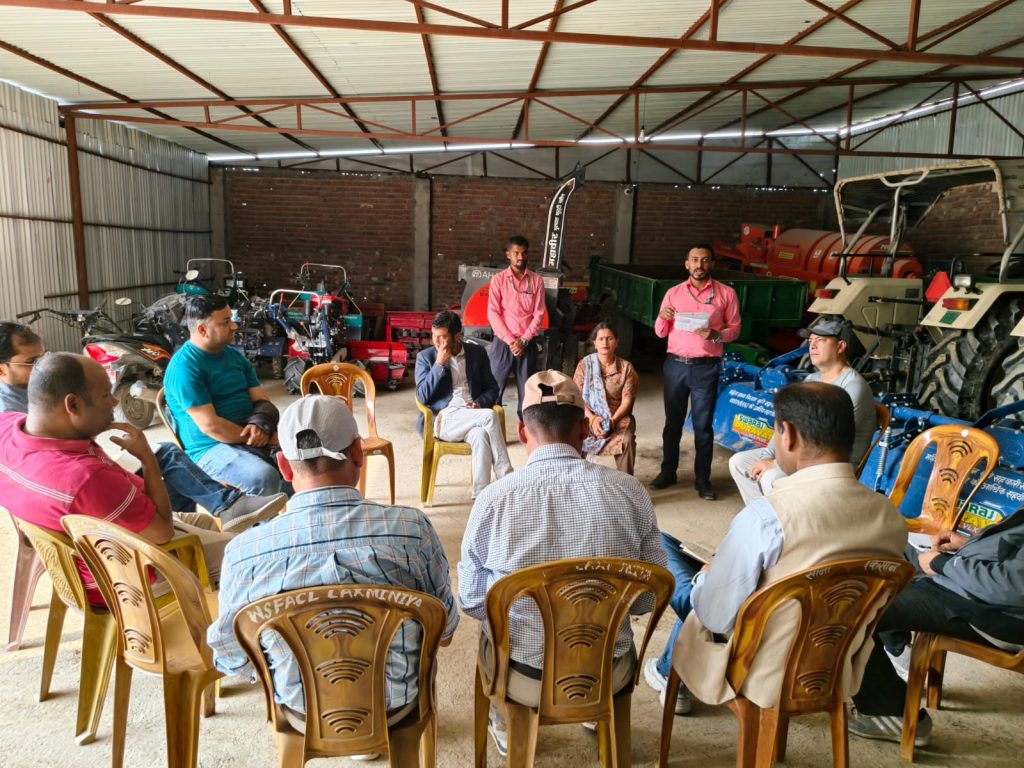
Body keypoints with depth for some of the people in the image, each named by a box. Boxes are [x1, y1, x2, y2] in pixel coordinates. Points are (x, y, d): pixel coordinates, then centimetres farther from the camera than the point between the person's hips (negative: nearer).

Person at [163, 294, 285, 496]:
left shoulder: (236, 356, 12)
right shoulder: (184, 367, -12)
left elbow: (263, 401, 8)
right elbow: (210, 426, -18)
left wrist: (260, 425, -14)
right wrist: (253, 437, -15)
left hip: (251, 437, 7)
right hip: (211, 448, -7)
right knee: (264, 477, -35)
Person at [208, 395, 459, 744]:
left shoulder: (244, 552, -24)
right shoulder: (412, 527, -27)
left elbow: (231, 660, -7)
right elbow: (445, 629, -10)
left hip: (303, 717, 1)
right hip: (397, 705, 0)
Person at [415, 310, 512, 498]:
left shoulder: (477, 352, 12)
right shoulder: (425, 357, 6)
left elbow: (492, 388, 14)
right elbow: (423, 397, -4)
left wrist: (479, 403, -8)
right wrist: (439, 364, -11)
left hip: (472, 415, 3)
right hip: (442, 419, -2)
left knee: (480, 434, -35)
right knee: (490, 416, -29)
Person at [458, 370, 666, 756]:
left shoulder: (493, 499, -19)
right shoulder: (629, 490, -14)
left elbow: (471, 600, -5)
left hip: (525, 680, -1)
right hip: (610, 674, 2)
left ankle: (506, 728, 51)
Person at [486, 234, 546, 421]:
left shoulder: (536, 280, 4)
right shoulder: (498, 279, 0)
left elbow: (539, 314, 1)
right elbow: (493, 314, -5)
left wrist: (524, 340, -9)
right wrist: (510, 340, -12)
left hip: (528, 343, 1)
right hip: (503, 342, -1)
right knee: (495, 387, 0)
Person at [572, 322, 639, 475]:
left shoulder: (626, 367, 1)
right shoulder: (584, 364, 1)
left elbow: (626, 401, -3)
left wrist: (612, 420, -19)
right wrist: (592, 419, -18)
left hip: (617, 418, 0)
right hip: (588, 417, 0)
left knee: (627, 440, -31)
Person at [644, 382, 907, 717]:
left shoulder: (765, 516, -29)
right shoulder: (891, 518, -10)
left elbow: (715, 616, -19)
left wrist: (703, 578, 3)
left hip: (764, 678, -6)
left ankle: (669, 672, 33)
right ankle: (672, 673, 42)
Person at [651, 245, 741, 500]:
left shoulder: (726, 293, 2)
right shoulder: (674, 292, 8)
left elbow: (734, 329, 2)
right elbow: (661, 333, 9)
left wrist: (715, 335, -18)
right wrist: (662, 317, -12)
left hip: (706, 367, -2)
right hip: (675, 364, 2)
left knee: (703, 425, 3)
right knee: (673, 421, 10)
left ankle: (702, 478, 13)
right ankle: (668, 471, 22)